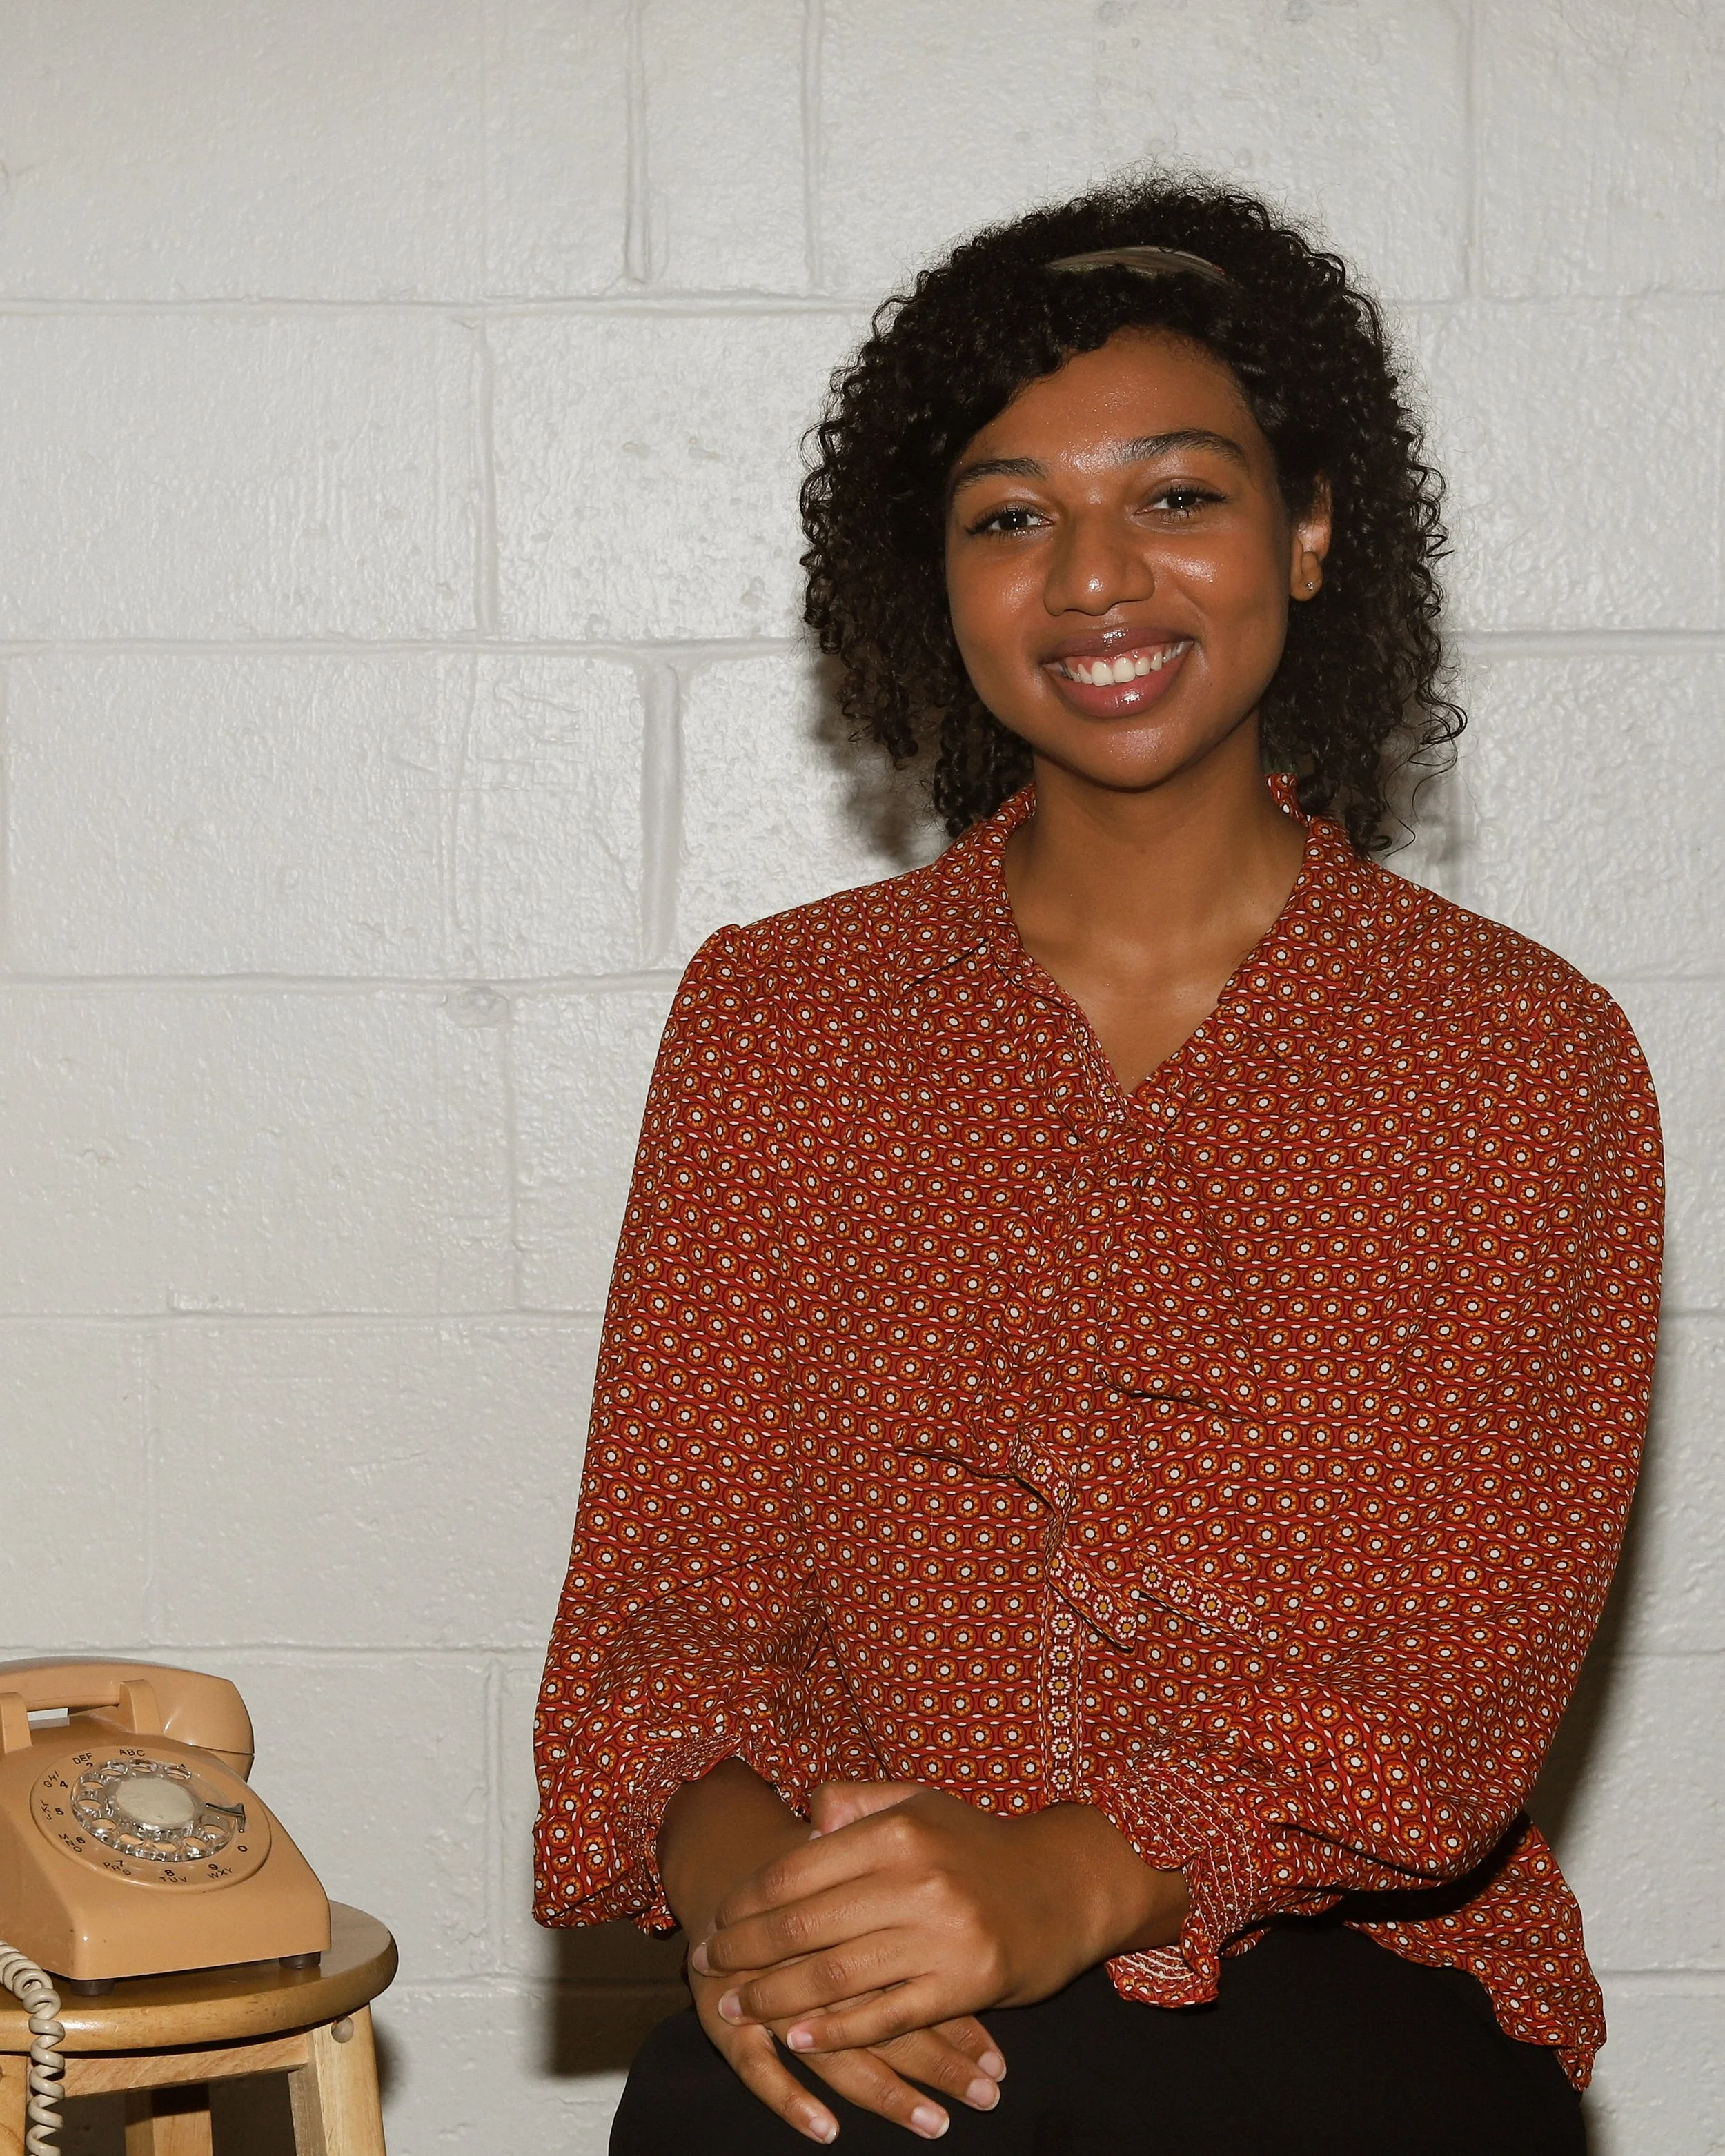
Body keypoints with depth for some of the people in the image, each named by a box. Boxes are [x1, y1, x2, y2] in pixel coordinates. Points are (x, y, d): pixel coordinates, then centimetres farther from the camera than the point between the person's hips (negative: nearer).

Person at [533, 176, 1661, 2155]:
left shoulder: (1522, 1056, 3)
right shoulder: (774, 1019, 10)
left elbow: (1463, 1672, -6)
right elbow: (665, 1576, 4)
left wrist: (1078, 1879, -23)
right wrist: (731, 1864, -18)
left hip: (1352, 1984, -2)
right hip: (852, 1981, 2)